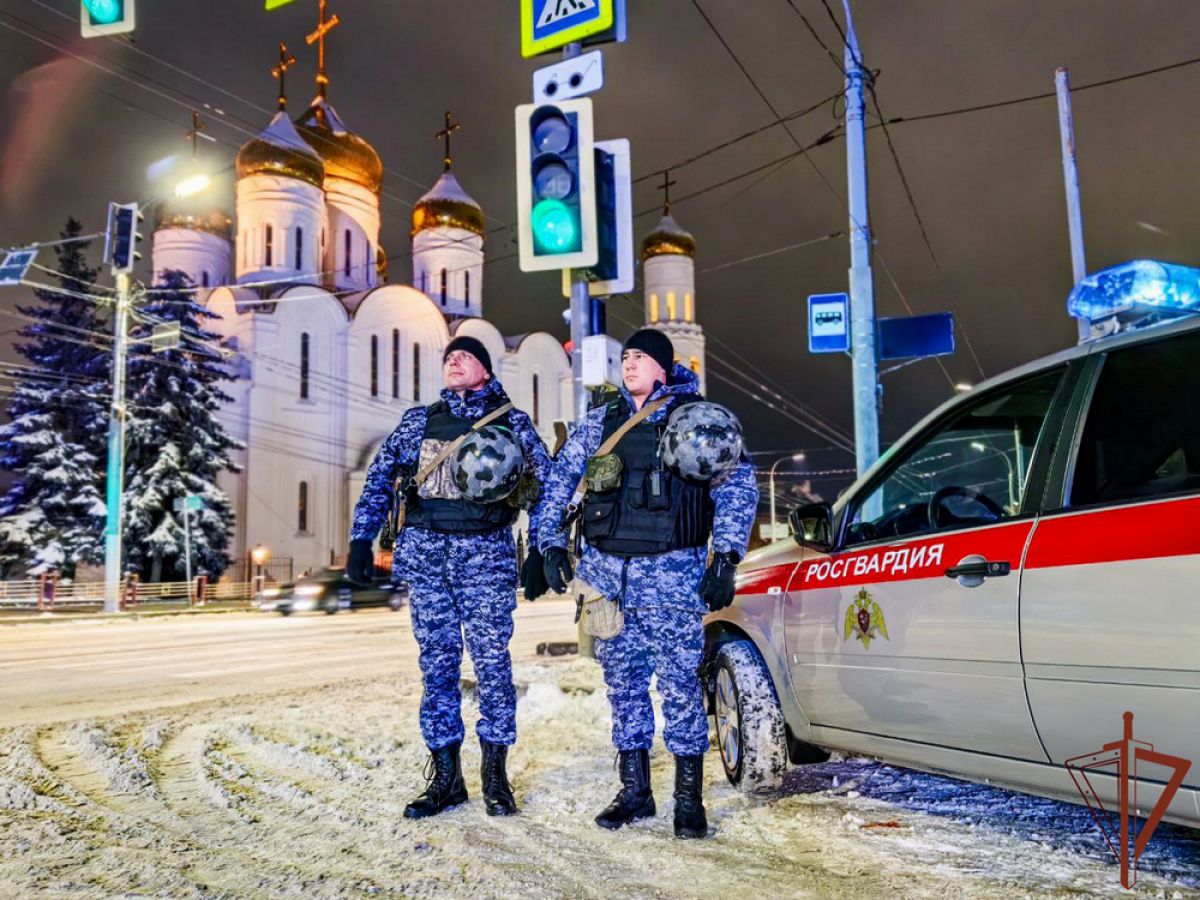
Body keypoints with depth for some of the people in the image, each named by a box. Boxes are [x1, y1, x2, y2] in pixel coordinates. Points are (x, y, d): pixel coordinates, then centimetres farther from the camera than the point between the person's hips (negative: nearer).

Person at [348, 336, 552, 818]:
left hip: (486, 552, -2)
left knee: (492, 661, -2)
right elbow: (380, 477, 12)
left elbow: (546, 486, 4)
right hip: (425, 552, 3)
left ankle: (495, 773, 12)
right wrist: (361, 539, 4)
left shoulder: (512, 422, 7)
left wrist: (540, 552, -4)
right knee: (437, 664, 6)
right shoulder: (419, 420, 14)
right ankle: (445, 776, 15)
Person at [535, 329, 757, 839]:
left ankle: (688, 800, 8)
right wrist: (551, 543, 9)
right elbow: (560, 477, 16)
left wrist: (725, 556, -13)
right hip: (606, 568, 4)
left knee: (679, 681, -4)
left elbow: (738, 484, -4)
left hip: (671, 570, -4)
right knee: (623, 681, 10)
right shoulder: (602, 420, 12)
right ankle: (634, 792, 22)